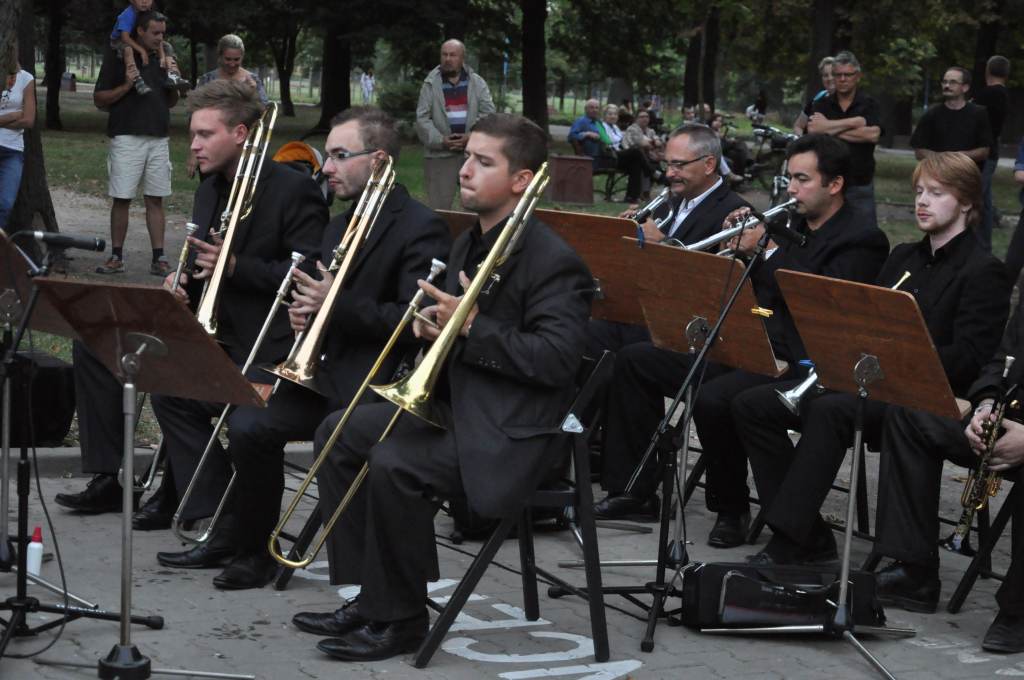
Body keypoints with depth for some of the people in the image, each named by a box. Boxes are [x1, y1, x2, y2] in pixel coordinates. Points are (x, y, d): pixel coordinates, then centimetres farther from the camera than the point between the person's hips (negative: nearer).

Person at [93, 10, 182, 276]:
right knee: (121, 199, -2)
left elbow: (171, 103, 20)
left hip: (158, 139, 4)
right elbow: (99, 99, -2)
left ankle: (159, 259, 6)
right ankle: (116, 257, 6)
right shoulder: (118, 57, -2)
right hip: (127, 137, -4)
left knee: (155, 200, 4)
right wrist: (126, 86, -15)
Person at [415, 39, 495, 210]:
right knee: (438, 208, -2)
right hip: (439, 155, -2)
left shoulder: (477, 83, 6)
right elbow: (422, 118, -2)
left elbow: (488, 112, 1)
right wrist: (440, 140, -16)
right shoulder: (431, 84, 2)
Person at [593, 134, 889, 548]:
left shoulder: (861, 242, -8)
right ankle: (635, 491, 7)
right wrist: (740, 247, 1)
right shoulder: (787, 225, 17)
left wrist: (766, 251, -17)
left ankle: (731, 508, -10)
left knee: (712, 400, -35)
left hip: (797, 363, -9)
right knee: (634, 361, 4)